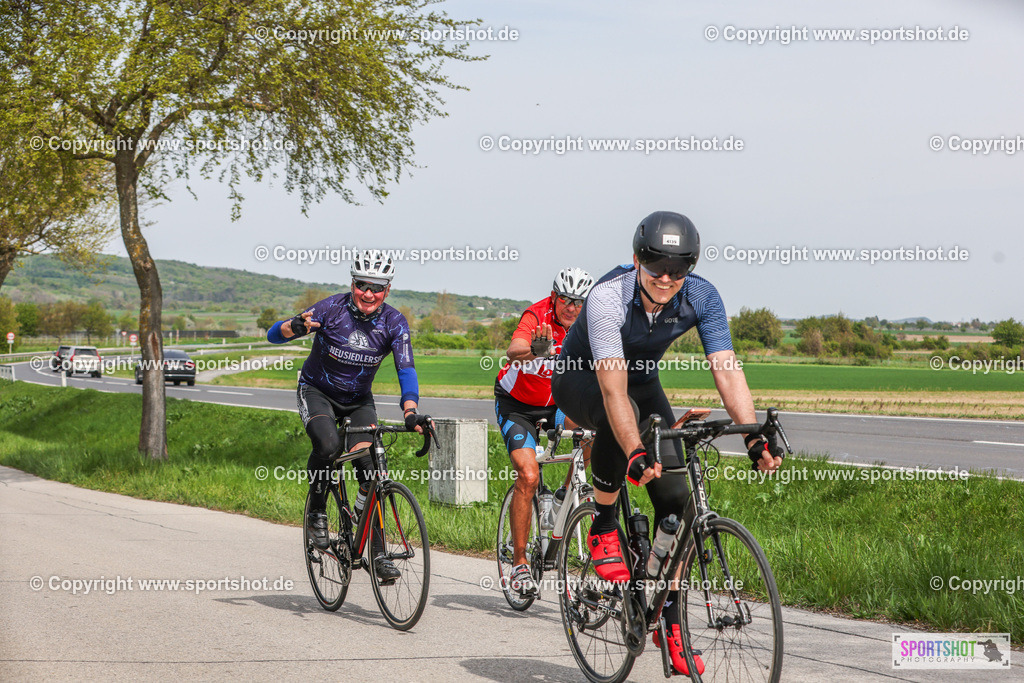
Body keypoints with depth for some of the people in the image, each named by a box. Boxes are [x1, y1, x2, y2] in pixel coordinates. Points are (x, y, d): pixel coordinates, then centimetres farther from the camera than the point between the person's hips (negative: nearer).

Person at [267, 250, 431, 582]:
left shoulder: (394, 322, -16)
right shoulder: (332, 308, -22)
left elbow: (406, 370, -25)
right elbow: (273, 334, -23)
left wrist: (410, 412, -43)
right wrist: (296, 327, -47)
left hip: (359, 401, 2)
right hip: (317, 392, -2)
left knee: (369, 466, -14)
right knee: (327, 445, -32)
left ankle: (377, 553, -6)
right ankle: (317, 512, -7)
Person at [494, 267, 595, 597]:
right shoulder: (537, 317, -26)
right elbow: (514, 350, -46)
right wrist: (536, 351, -68)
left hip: (555, 403, 4)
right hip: (516, 404, -4)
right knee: (529, 474, -21)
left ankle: (568, 492, -2)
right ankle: (519, 563, -12)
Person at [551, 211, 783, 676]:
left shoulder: (702, 298, -24)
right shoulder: (608, 298, -36)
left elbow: (727, 371, -29)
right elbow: (613, 390, -43)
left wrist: (754, 438, -44)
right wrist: (635, 454, -56)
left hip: (643, 380, 4)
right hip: (580, 378, -4)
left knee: (675, 498, -9)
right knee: (619, 420, -40)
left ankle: (669, 621, 2)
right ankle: (603, 528, -17)